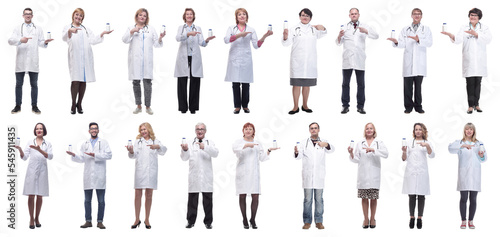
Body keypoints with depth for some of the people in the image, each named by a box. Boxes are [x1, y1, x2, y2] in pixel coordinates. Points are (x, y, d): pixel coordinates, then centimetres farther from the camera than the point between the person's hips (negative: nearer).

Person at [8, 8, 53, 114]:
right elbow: (10, 40, 0)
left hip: (33, 62, 0)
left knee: (34, 84, 1)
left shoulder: (38, 28, 17)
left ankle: (34, 106, 6)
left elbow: (40, 43, 11)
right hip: (20, 61, 0)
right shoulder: (18, 29, 14)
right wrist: (20, 40, -18)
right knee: (19, 84, 2)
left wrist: (45, 42, -12)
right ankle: (18, 106, 8)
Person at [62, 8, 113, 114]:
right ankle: (73, 105, -3)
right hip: (75, 57, -4)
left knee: (83, 81, 1)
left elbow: (93, 40, 11)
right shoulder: (68, 27, 11)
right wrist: (70, 31, -31)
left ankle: (79, 104, 10)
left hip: (86, 58, 4)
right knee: (75, 81, -11)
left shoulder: (86, 29, 23)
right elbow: (64, 38, -10)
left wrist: (102, 34, -3)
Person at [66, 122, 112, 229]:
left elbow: (109, 155, -5)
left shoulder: (104, 142, 9)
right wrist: (73, 155, -9)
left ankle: (100, 221, 4)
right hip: (88, 176, 3)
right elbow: (81, 159, 10)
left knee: (101, 200, -1)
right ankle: (88, 221, 10)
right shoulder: (85, 144, 18)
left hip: (100, 176, -3)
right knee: (87, 200, 5)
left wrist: (95, 155, -13)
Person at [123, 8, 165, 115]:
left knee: (147, 83, -5)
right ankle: (138, 106, 11)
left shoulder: (151, 29, 18)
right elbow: (125, 40, 0)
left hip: (147, 60, 0)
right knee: (136, 83, 2)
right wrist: (132, 31, -13)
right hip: (135, 59, 0)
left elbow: (156, 44, 13)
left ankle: (148, 106, 2)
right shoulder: (131, 28, 14)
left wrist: (160, 38, -7)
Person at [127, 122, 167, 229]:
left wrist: (157, 147, -25)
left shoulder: (155, 141, 13)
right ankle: (137, 219, 6)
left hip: (151, 171, 0)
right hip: (140, 170, 0)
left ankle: (147, 220, 12)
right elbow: (133, 155, 2)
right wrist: (131, 151, -21)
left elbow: (163, 151, -4)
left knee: (149, 195, 4)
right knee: (138, 195, -1)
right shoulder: (138, 141, 14)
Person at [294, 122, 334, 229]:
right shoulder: (304, 143, 9)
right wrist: (296, 152, -30)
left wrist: (327, 145, -34)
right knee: (307, 199, 1)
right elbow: (299, 156, -4)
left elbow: (331, 149, -10)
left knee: (319, 199, 3)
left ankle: (319, 221, 9)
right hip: (307, 175, 0)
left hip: (319, 175, 0)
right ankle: (307, 221, 6)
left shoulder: (323, 142, 10)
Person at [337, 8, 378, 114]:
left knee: (361, 84, 1)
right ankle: (345, 106, 4)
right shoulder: (345, 27, 11)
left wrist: (365, 31, -17)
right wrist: (339, 36, -16)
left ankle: (360, 106, 5)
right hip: (347, 60, 0)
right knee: (345, 83, 0)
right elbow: (338, 43, 7)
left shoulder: (364, 26, 11)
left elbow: (376, 36, 0)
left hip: (359, 60, 0)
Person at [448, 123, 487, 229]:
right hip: (464, 174, -2)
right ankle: (463, 221, 3)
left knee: (473, 199, 3)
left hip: (475, 174, 2)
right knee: (464, 198, -3)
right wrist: (463, 146, -28)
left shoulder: (479, 143, 16)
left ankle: (471, 221, 10)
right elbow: (450, 148, -13)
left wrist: (481, 155, -10)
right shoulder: (460, 142, 8)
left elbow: (483, 160, 14)